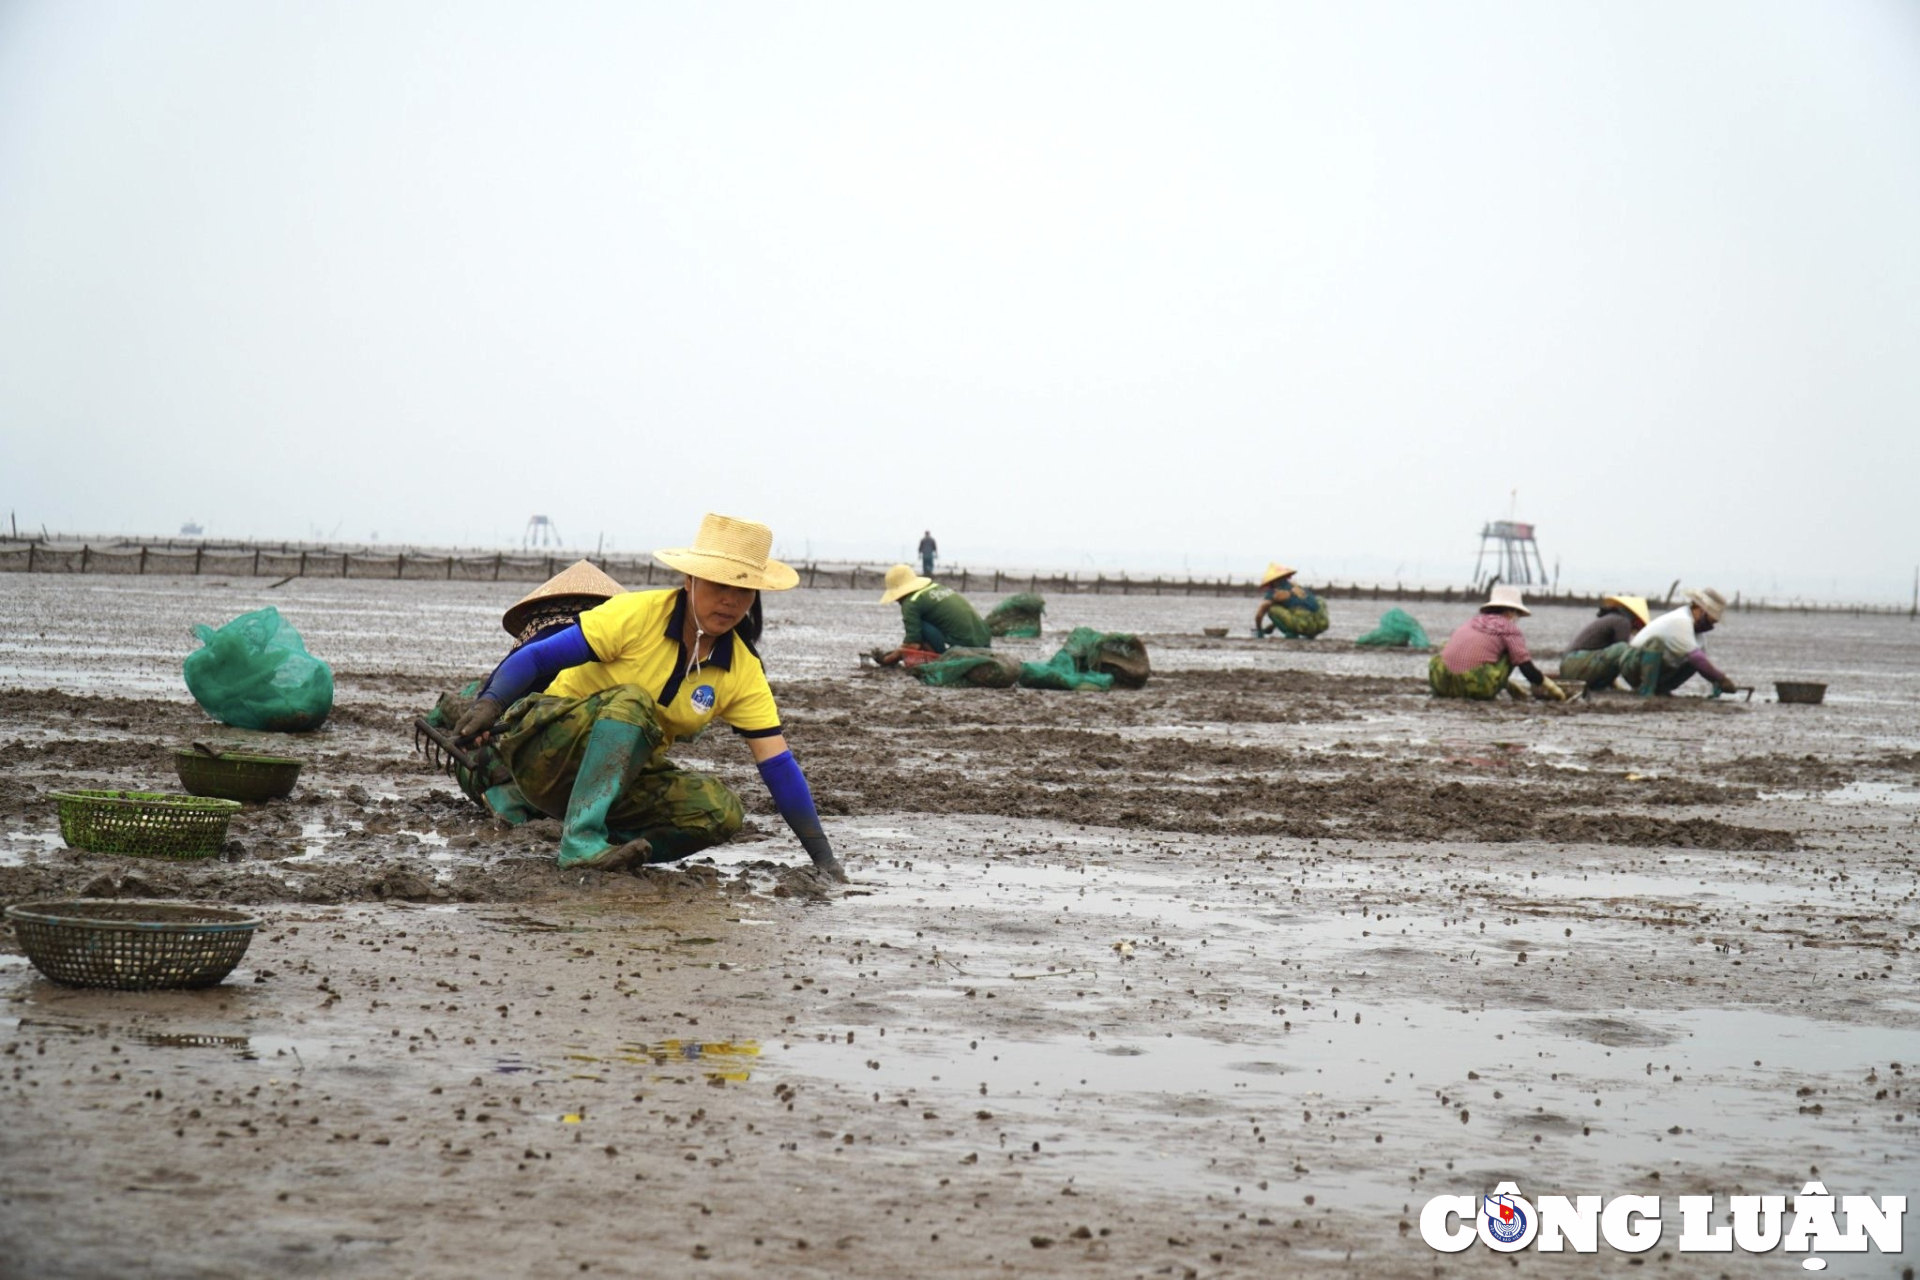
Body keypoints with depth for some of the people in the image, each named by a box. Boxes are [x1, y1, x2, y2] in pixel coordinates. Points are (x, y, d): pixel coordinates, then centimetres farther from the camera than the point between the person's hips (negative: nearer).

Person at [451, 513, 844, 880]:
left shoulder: (744, 672, -4)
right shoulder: (637, 615, -17)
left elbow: (778, 765, -5)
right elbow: (536, 657, -19)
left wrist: (822, 856, -11)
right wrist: (488, 705, -38)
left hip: (622, 773, 6)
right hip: (546, 749, -6)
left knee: (721, 810, -19)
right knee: (632, 703, -33)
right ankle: (580, 840, -40)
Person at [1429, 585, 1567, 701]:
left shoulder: (1474, 620, 24)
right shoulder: (1508, 626, 7)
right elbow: (1527, 668, 2)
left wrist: (1508, 686, 47)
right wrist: (1551, 687, 19)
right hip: (1477, 688, -4)